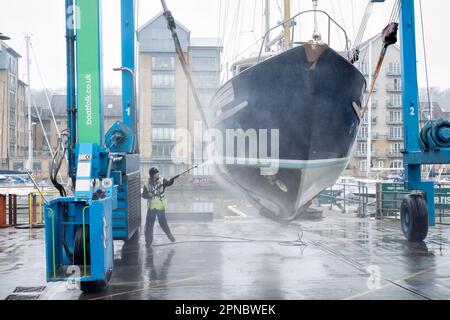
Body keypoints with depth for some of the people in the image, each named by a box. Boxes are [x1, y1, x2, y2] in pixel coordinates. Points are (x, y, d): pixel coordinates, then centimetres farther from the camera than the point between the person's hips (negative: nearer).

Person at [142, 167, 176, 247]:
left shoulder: (162, 180, -5)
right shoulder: (147, 184, -1)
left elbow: (169, 183, -23)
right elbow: (144, 195, -3)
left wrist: (171, 180, -44)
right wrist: (149, 195, -22)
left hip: (160, 206, -2)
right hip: (151, 207, 2)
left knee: (163, 223, 5)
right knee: (149, 224, 4)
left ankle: (170, 235, 28)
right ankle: (148, 241, 17)